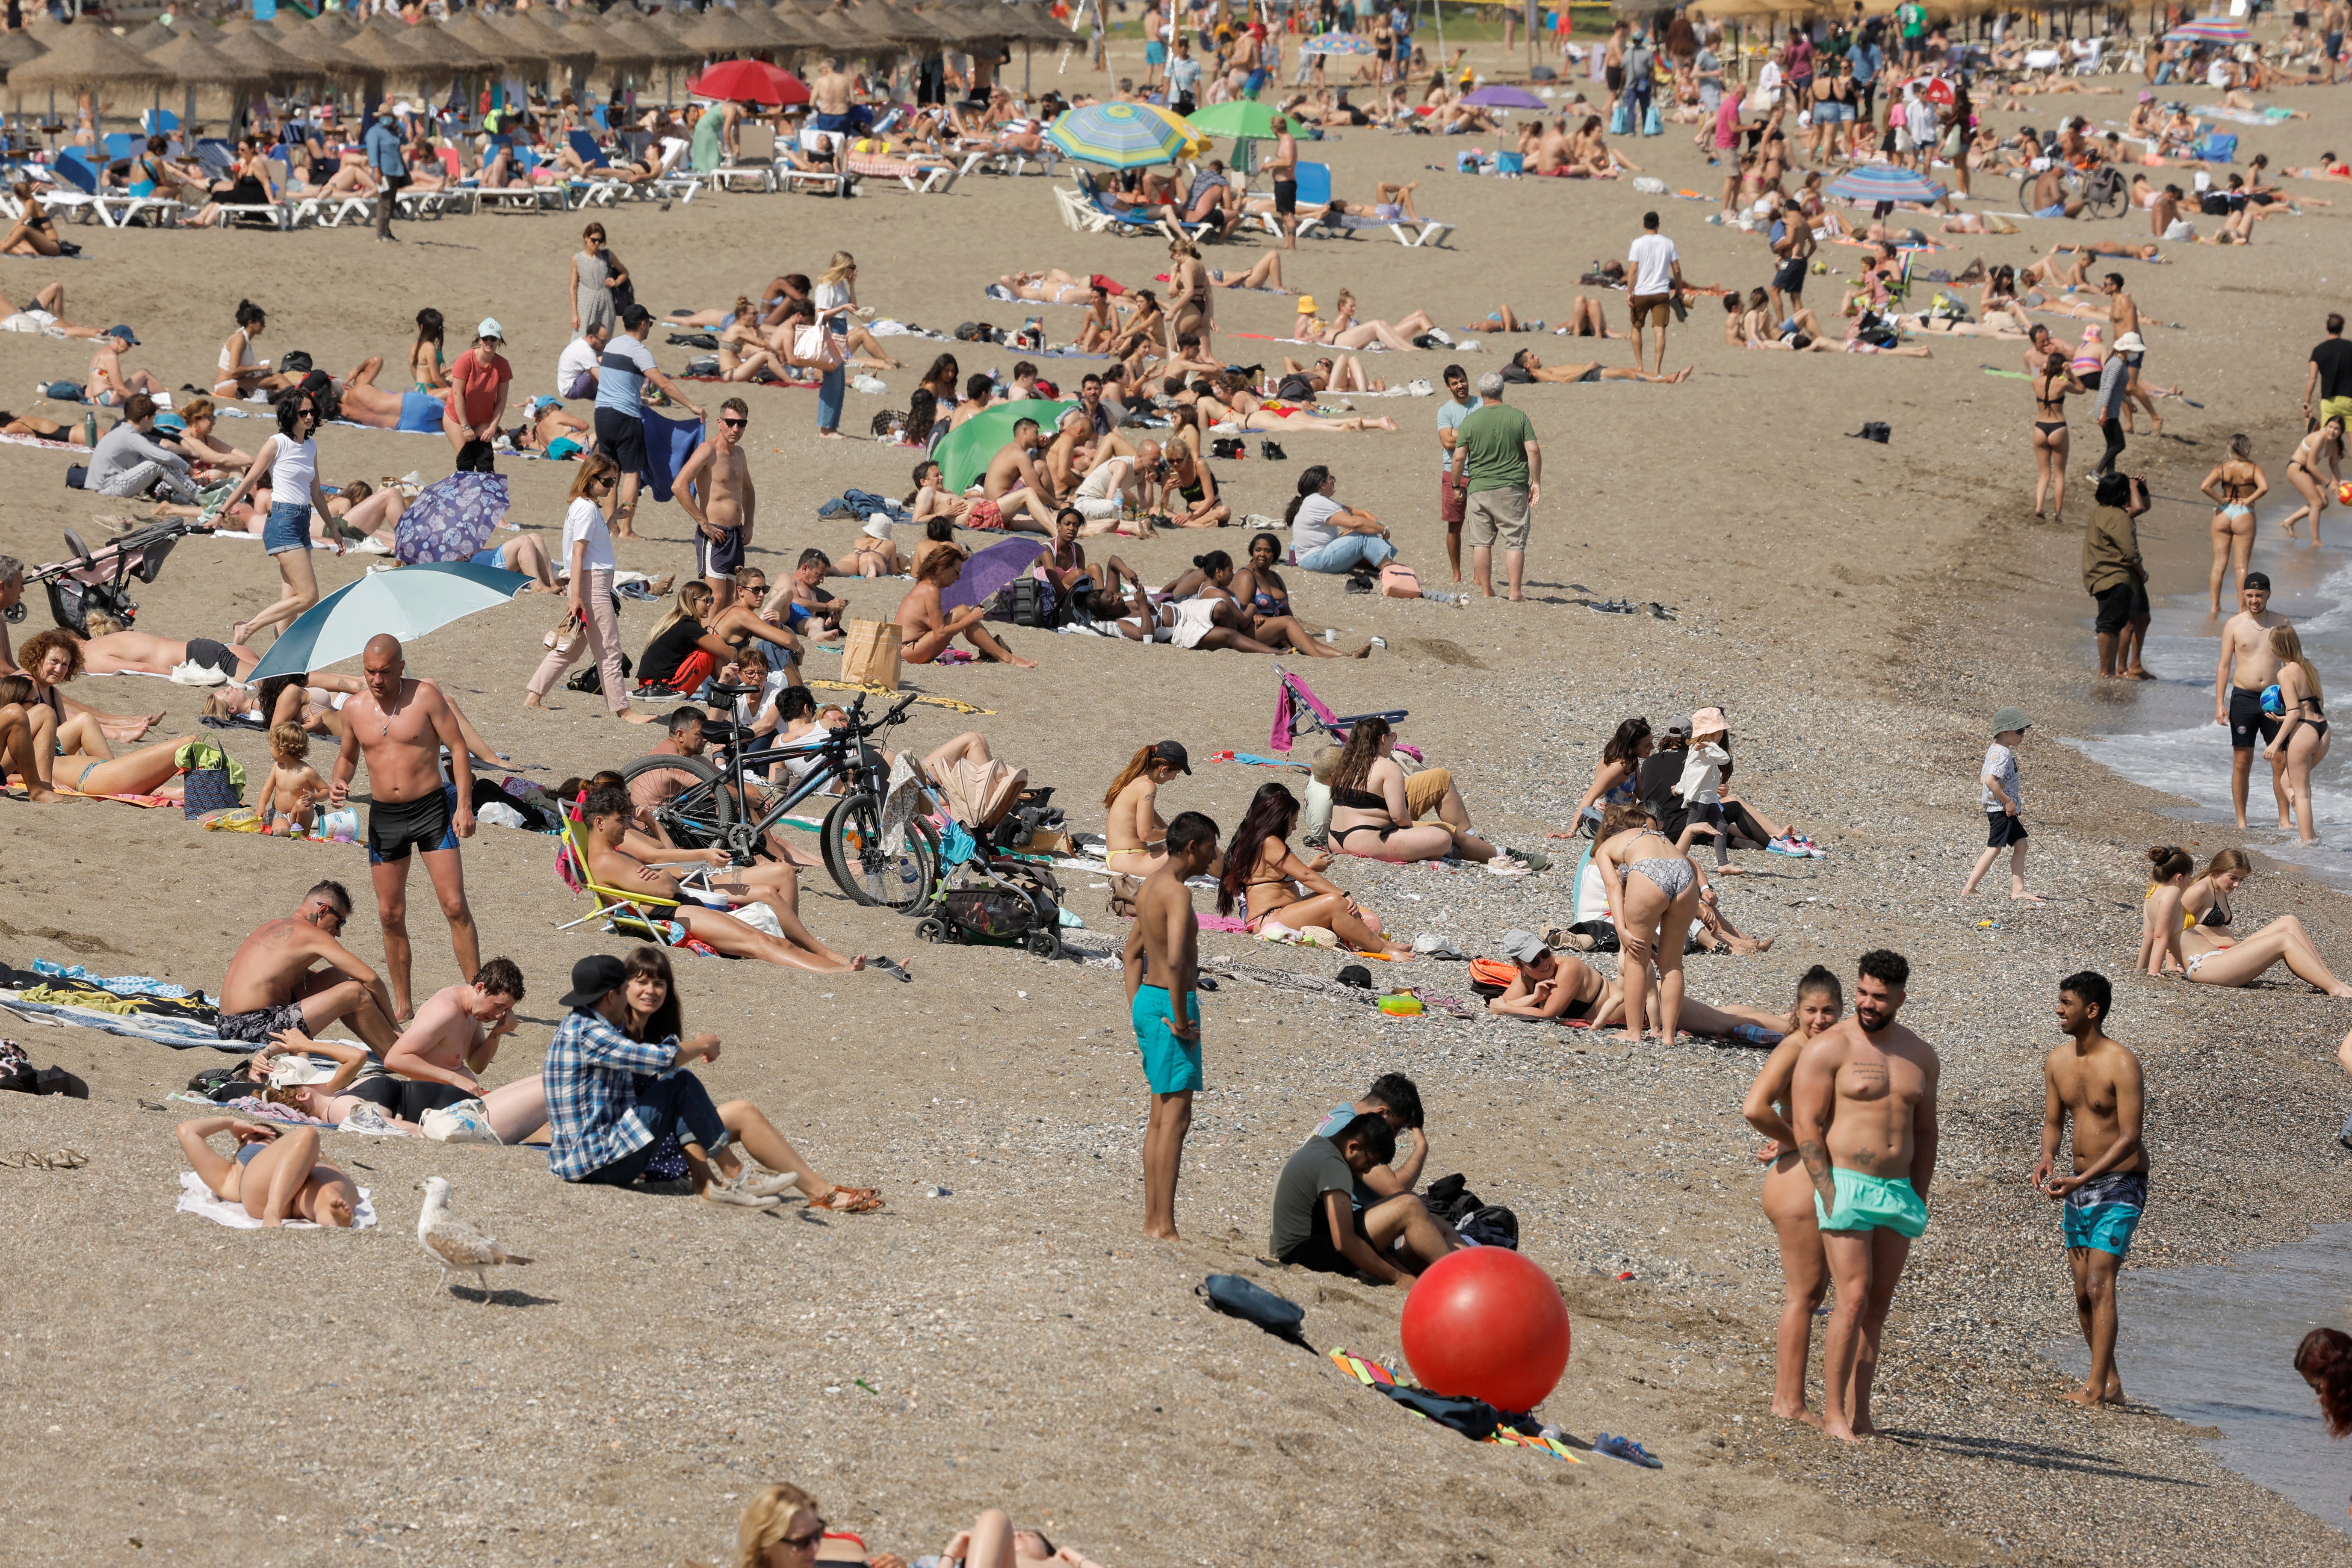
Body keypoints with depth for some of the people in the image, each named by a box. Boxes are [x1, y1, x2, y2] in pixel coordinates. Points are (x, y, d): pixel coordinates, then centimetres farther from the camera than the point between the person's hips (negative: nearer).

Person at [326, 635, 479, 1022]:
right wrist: (339, 784, -2)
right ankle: (402, 1005, 16)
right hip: (384, 816, 4)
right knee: (390, 915, 6)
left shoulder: (425, 696, -7)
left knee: (455, 906, -9)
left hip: (431, 808, -4)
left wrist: (464, 805, -12)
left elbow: (458, 747, -5)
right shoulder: (354, 709, 4)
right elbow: (347, 756, 20)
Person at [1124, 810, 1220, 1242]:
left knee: (1161, 1117, 15)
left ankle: (1152, 1221, 18)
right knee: (1176, 1119, -7)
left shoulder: (1151, 886, 13)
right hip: (1172, 1005, -10)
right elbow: (1176, 961, -31)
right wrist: (1181, 1020, -21)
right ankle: (1165, 1228, -8)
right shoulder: (1177, 892, -19)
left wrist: (1136, 1015, 24)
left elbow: (1133, 953, 24)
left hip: (1148, 1000, 10)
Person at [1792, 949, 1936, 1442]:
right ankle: (1832, 1413, -9)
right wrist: (1829, 1194, -14)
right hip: (1846, 1186, -6)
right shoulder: (1829, 1049, -5)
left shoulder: (1921, 1057, 12)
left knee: (1879, 1306, 5)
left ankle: (1860, 1415, 7)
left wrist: (1919, 1199, 11)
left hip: (1898, 1193, 6)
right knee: (1854, 1300, -13)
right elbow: (1807, 1126, -8)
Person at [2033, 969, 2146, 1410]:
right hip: (2079, 1185, 7)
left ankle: (2096, 1388, -16)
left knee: (2099, 1285, -15)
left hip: (2119, 1183, -7)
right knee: (2083, 1293, 9)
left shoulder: (2121, 1064, -18)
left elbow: (2130, 1137, -20)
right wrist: (2047, 1156, -10)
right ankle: (2111, 1382, 20)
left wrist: (2082, 1180, -27)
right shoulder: (2057, 1062, 4)